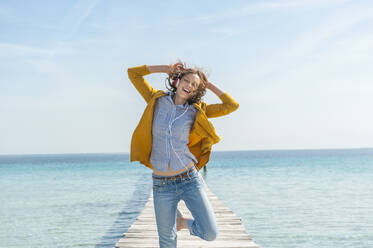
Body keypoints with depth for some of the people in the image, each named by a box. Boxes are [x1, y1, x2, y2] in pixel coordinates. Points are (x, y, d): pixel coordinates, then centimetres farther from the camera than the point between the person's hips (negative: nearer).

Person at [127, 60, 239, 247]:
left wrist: (209, 84, 3)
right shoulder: (158, 101, 4)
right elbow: (133, 73, 6)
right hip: (162, 184, 0)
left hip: (190, 180, 0)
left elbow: (232, 105, -2)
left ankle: (183, 222, 23)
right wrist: (166, 68, 4)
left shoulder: (195, 111, 2)